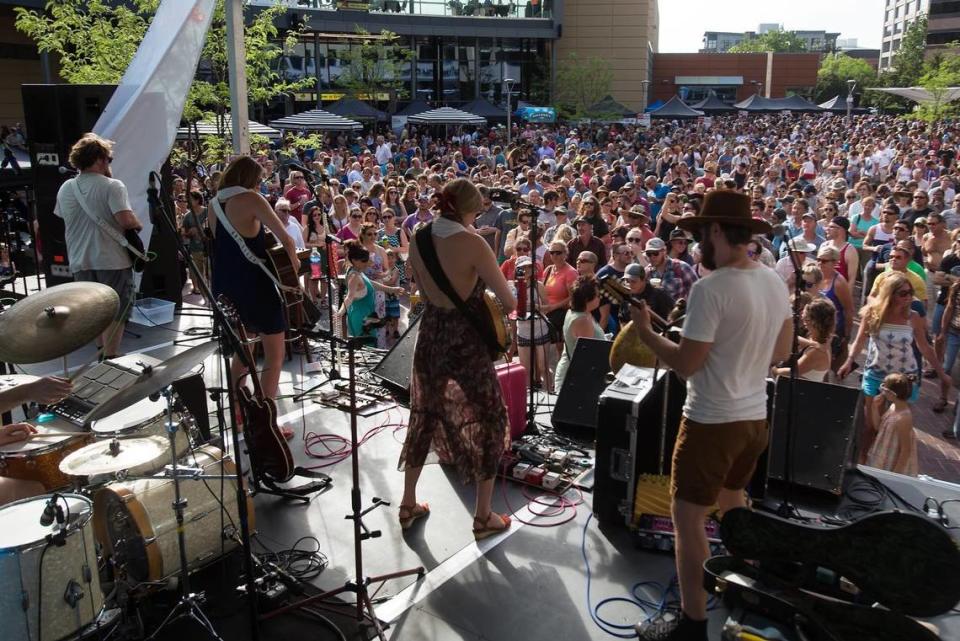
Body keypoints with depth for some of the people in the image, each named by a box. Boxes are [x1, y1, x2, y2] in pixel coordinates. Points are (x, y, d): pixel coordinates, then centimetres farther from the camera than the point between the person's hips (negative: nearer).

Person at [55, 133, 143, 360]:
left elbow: (63, 219, 20)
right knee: (115, 312, 2)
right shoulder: (112, 186, -12)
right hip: (112, 261, -6)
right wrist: (139, 225, -2)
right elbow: (126, 220, -22)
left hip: (80, 262, 6)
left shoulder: (65, 189, 7)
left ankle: (102, 353, 28)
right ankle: (110, 359, 1)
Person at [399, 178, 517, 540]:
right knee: (487, 421, 10)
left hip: (431, 334, 6)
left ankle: (409, 504, 32)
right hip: (467, 340, -6)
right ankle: (484, 517, 17)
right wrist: (508, 306, 7)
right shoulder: (472, 243, -17)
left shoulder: (418, 240, 0)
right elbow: (508, 302, -13)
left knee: (425, 415, 21)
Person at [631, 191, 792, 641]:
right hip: (755, 416, 8)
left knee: (687, 515, 3)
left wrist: (644, 332, -8)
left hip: (712, 421, -8)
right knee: (731, 500, 27)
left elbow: (686, 364, -20)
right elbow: (781, 352, 13)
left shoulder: (710, 288, -23)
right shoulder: (775, 282, 3)